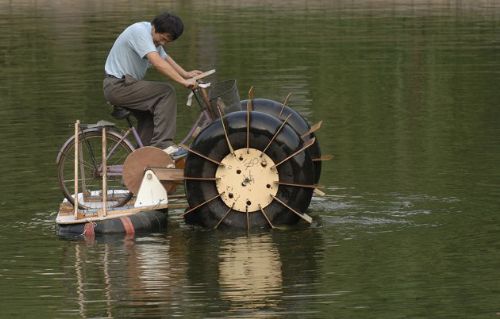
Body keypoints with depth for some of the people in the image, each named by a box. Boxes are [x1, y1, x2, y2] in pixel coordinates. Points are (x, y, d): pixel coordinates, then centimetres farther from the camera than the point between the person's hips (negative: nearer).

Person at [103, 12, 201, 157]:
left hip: (125, 84, 11)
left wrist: (185, 74, 4)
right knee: (166, 92, -18)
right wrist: (183, 81, -30)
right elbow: (157, 62, -30)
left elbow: (165, 58, 21)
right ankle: (163, 144, -22)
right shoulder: (140, 31, -21)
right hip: (118, 86, -11)